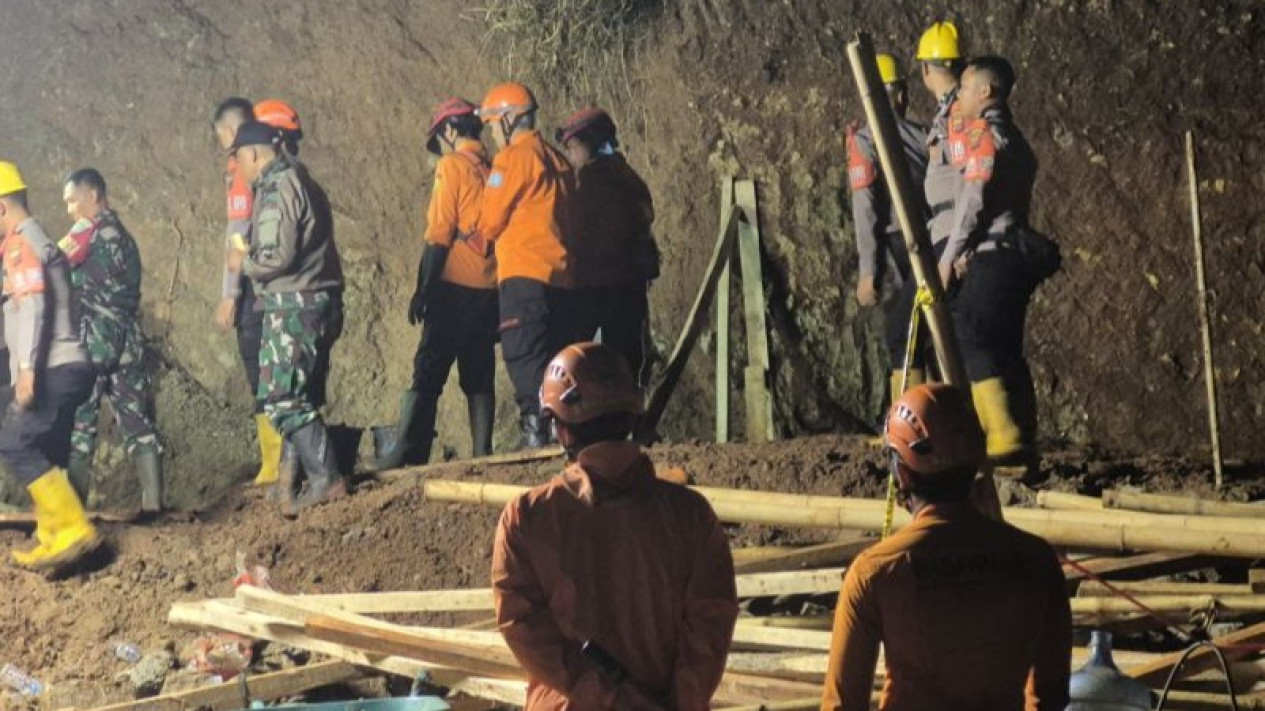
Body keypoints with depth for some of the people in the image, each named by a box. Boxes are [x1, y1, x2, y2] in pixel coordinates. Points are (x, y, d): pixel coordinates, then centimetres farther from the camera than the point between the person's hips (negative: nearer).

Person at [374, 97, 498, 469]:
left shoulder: (452, 167, -7)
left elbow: (438, 236, -11)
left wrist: (422, 290, -7)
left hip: (455, 286, -6)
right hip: (491, 287, 6)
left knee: (427, 373, -6)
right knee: (480, 378, 9)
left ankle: (407, 452, -10)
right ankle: (482, 453, 5)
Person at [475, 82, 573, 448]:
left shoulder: (513, 157, -6)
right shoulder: (557, 160, 17)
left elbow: (490, 220, -4)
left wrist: (476, 238, 18)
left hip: (524, 272, -8)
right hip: (560, 271, 8)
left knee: (523, 356, -11)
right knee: (554, 360, 10)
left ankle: (536, 429, -19)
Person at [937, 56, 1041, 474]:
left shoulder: (985, 133, -7)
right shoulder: (1015, 139, 22)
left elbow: (974, 200, -12)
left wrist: (950, 256, -7)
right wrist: (969, 251, 10)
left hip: (992, 257, -9)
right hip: (1015, 256, 9)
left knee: (971, 345, -10)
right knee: (1006, 352, 9)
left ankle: (1005, 445, -17)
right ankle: (1024, 451, 7)